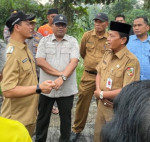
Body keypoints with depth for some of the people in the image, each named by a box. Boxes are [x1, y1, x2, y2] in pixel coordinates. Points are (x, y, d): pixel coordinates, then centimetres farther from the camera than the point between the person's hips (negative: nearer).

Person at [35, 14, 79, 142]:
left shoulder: (72, 41, 2)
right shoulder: (44, 40, 4)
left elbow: (74, 61, -10)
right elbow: (40, 61, -8)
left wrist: (62, 78, -23)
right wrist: (58, 73, -16)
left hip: (67, 88, 0)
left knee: (66, 118, 12)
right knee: (43, 117, 14)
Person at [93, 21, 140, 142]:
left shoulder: (131, 61, -22)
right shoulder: (108, 53, 2)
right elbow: (99, 73, 12)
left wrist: (101, 94, -16)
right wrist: (98, 90, -8)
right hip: (102, 104, 7)